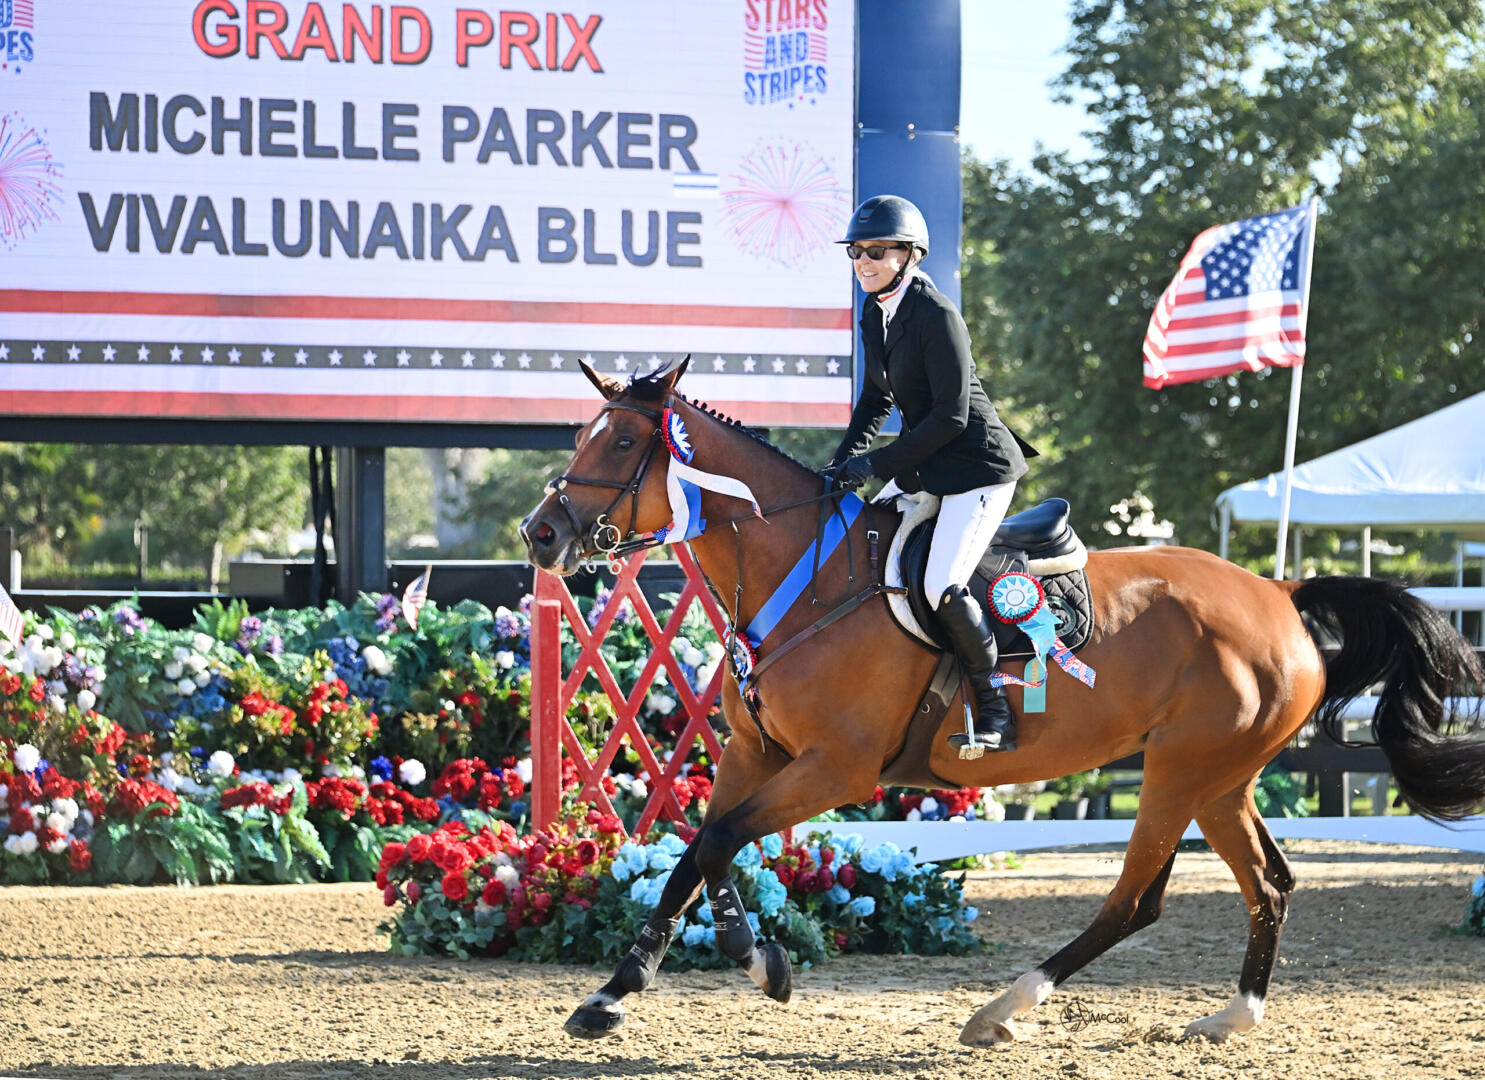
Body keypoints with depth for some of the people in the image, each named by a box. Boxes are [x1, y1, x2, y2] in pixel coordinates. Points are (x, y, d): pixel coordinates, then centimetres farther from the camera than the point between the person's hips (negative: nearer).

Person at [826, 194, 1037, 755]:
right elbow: (877, 398, 19)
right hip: (926, 467, 10)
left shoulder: (937, 316, -20)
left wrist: (877, 463, -19)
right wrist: (845, 462, 5)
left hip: (977, 466, -10)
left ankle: (996, 711, -9)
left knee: (942, 586, -21)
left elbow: (951, 415, -22)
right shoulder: (874, 315, 7)